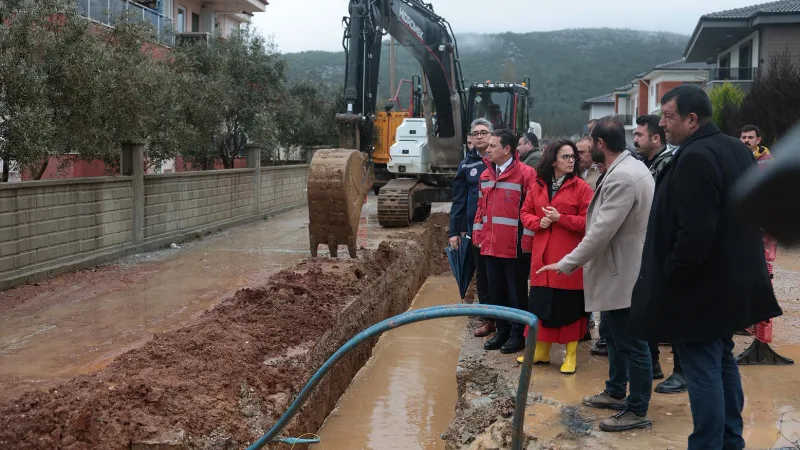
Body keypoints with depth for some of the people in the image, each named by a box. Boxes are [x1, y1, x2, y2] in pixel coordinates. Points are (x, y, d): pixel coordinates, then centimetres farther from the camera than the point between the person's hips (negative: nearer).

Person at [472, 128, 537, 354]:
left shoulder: (526, 174, -11)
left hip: (516, 247, -7)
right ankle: (502, 331, 27)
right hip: (491, 246, 7)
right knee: (496, 291, 14)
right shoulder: (486, 175, 11)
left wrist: (527, 241, -15)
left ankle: (518, 334, 16)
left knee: (516, 293, 5)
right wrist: (478, 235, 12)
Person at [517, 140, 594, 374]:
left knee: (569, 306, 3)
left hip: (569, 257, -4)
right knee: (541, 303, 9)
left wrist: (560, 218, -16)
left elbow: (588, 221, -9)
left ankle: (571, 355, 15)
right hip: (542, 255, 4)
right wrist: (538, 222, -7)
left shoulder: (581, 187, -5)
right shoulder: (538, 186, 9)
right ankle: (541, 351, 23)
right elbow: (525, 213, 13)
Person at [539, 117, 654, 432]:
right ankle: (615, 392, 36)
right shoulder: (630, 168, 10)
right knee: (617, 336, 22)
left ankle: (637, 411, 9)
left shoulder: (621, 177, -24)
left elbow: (602, 231, -26)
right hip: (621, 270, 11)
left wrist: (567, 263, -19)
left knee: (631, 342, -1)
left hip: (624, 273, -11)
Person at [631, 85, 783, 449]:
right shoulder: (737, 151, 11)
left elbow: (694, 232, -27)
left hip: (701, 287, -10)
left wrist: (670, 276, -16)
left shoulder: (694, 158, -21)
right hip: (731, 282, 10)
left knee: (702, 369, -3)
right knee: (723, 362, 19)